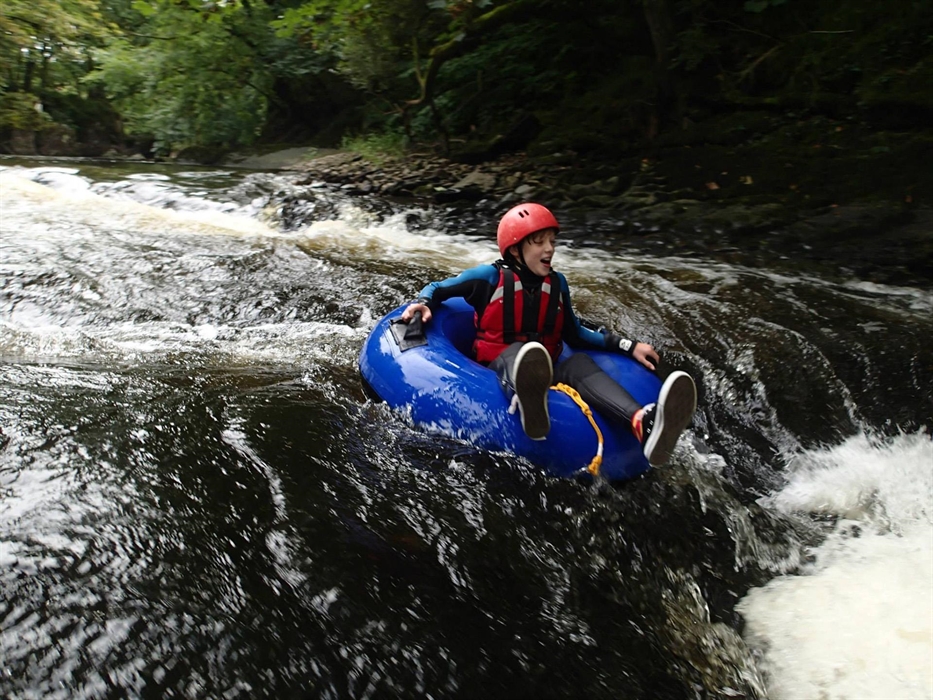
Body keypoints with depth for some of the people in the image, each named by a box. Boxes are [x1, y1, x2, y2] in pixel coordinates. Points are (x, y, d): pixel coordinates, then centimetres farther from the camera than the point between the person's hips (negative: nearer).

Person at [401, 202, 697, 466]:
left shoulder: (557, 284, 8)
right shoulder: (490, 277, -3)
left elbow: (573, 334, 15)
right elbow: (438, 288, 8)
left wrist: (627, 346, 8)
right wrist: (423, 304, -16)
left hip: (543, 372, 3)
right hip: (499, 370, -3)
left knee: (579, 362, -29)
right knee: (517, 350, -36)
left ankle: (643, 424, -60)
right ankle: (528, 406, -76)